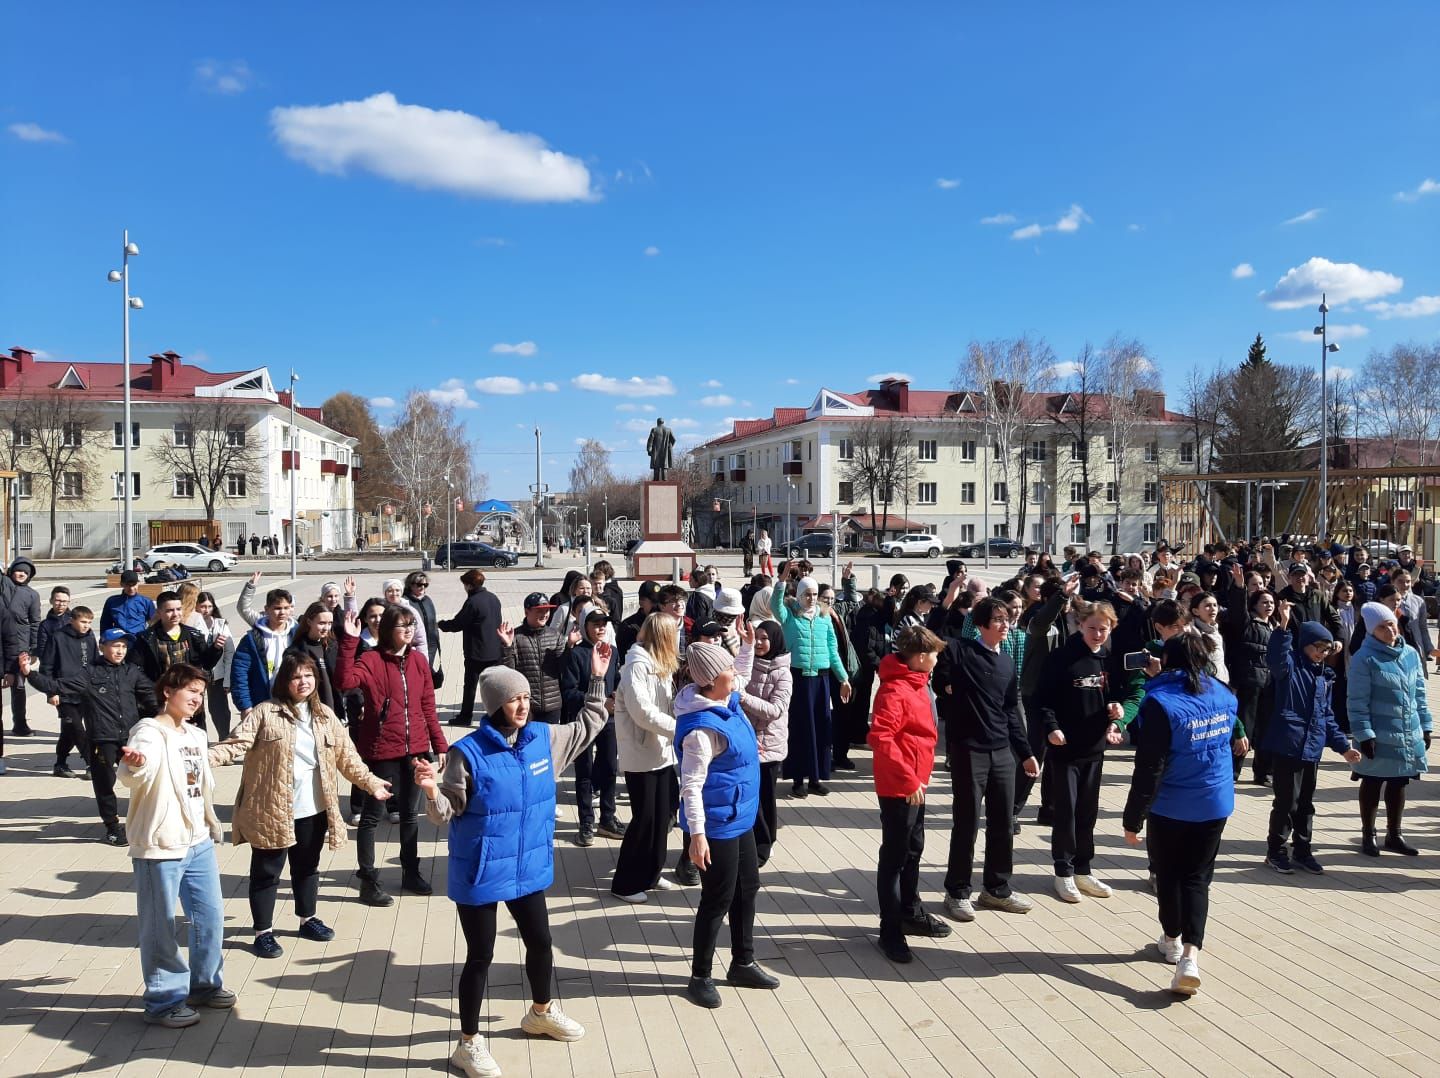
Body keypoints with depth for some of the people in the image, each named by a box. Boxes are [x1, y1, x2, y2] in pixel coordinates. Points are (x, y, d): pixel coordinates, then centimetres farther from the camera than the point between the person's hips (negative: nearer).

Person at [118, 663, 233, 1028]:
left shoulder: (195, 734, 12)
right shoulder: (150, 732, -13)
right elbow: (132, 777, -34)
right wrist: (134, 765, -56)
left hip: (199, 842, 8)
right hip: (159, 846, -8)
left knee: (211, 915, 15)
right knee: (160, 926, 2)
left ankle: (205, 983, 32)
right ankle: (164, 1001, 14)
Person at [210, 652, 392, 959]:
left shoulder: (325, 714, 6)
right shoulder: (265, 712, -8)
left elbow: (346, 754, 11)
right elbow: (238, 744, -16)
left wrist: (371, 783, 11)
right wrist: (207, 756, -33)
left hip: (313, 809, 5)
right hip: (272, 810, -4)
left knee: (307, 867, 20)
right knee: (266, 872, 6)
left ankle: (308, 919, 37)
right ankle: (264, 932, 21)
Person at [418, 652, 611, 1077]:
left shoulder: (543, 737, -5)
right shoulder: (468, 752, -21)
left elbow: (589, 725, 12)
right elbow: (448, 812, -16)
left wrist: (597, 678, 7)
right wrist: (432, 791, -37)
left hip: (528, 867, 6)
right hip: (480, 874, -6)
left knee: (540, 942, 22)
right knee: (481, 956, 7)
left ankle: (542, 1012, 49)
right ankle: (469, 1043, 27)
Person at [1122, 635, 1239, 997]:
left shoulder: (1162, 702, -19)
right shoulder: (1225, 696, 0)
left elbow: (1149, 767, -20)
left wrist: (1133, 818, -12)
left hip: (1171, 807, -4)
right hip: (1216, 804, 4)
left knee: (1168, 875, 16)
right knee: (1197, 877, 8)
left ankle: (1172, 938, 35)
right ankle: (1190, 955, -8)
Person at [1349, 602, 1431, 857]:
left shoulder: (1411, 654, 5)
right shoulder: (1365, 658, -13)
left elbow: (1419, 693, 13)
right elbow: (1357, 701, -14)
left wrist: (1425, 726, 12)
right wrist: (1364, 734, -16)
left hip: (1409, 734, 5)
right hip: (1379, 736, -5)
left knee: (1399, 783, 14)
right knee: (1372, 783, 7)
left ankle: (1394, 835, 28)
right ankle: (1368, 836, 20)